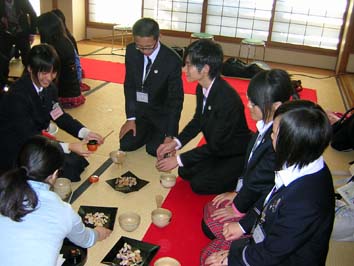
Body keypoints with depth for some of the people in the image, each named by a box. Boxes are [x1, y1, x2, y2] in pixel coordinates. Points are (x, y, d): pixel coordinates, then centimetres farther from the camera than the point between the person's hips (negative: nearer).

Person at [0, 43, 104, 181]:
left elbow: (60, 116, 5)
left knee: (77, 161, -1)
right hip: (13, 152, -7)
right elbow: (30, 137, -27)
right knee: (67, 169, -17)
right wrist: (69, 147, -33)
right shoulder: (18, 95, -27)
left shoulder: (49, 88, -4)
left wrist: (85, 133, -11)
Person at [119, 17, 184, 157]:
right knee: (126, 144, -7)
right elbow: (129, 85, -2)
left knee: (154, 149, -16)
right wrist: (131, 118, -6)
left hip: (162, 114, -3)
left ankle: (158, 132, 17)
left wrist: (169, 135, -22)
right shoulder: (131, 51, -12)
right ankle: (149, 130, 22)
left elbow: (176, 99, -20)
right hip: (139, 110, 4)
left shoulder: (172, 60, -25)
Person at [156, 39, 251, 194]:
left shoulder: (227, 99, -35)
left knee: (199, 184, -14)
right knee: (185, 172, 5)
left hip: (237, 154, -8)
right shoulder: (202, 88, -9)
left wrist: (178, 160, -21)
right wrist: (175, 143, -7)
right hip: (219, 148, 8)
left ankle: (240, 177, 4)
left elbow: (216, 145, -26)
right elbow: (197, 121, 7)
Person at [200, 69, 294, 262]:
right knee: (209, 211, 16)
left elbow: (259, 181, -23)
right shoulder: (268, 125, -8)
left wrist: (239, 208, -7)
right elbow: (250, 161, 6)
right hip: (255, 197, 9)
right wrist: (239, 192, 10)